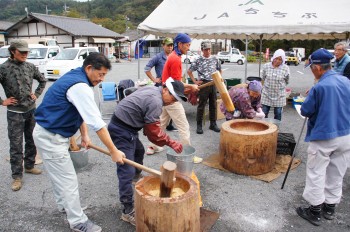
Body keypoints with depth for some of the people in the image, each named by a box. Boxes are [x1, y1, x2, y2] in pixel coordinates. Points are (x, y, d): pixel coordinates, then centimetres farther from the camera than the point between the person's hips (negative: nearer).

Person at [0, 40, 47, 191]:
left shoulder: (30, 66, 3)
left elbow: (42, 81, 18)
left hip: (32, 110, 5)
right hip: (15, 113, -4)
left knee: (31, 141, 15)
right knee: (16, 145, 1)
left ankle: (29, 166, 32)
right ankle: (17, 176, 11)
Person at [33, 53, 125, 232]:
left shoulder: (75, 77, 6)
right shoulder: (80, 87, -26)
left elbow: (80, 111, 14)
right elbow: (97, 123, -27)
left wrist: (84, 135, 6)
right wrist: (114, 151, -22)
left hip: (49, 134, 10)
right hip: (50, 138, -10)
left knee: (59, 175, 26)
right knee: (68, 181, 0)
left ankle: (63, 205, 46)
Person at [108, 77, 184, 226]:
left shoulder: (152, 90, 8)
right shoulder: (156, 101, -22)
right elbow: (153, 131, -18)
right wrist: (170, 143, -10)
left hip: (124, 126, 11)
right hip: (122, 130, -11)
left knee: (139, 150, 32)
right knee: (127, 171, -11)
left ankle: (137, 174, 58)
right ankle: (128, 211, -6)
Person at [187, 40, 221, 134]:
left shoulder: (215, 59, 7)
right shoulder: (198, 60, -3)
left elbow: (220, 70, 22)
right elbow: (189, 71, 2)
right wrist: (195, 81, -2)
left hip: (213, 84, 4)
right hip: (203, 84, -3)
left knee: (213, 105, 9)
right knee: (201, 105, 1)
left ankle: (213, 124, 20)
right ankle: (199, 125, 10)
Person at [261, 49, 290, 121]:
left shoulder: (285, 68, -9)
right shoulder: (266, 66, -7)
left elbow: (286, 81, 6)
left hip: (279, 95, -1)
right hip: (267, 94, 1)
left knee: (278, 114, 9)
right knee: (264, 114, 7)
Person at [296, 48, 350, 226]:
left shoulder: (319, 87, -19)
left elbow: (305, 111, -10)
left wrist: (311, 98, 6)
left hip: (323, 137, -7)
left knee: (316, 174, 7)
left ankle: (315, 212, 17)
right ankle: (330, 208, 32)